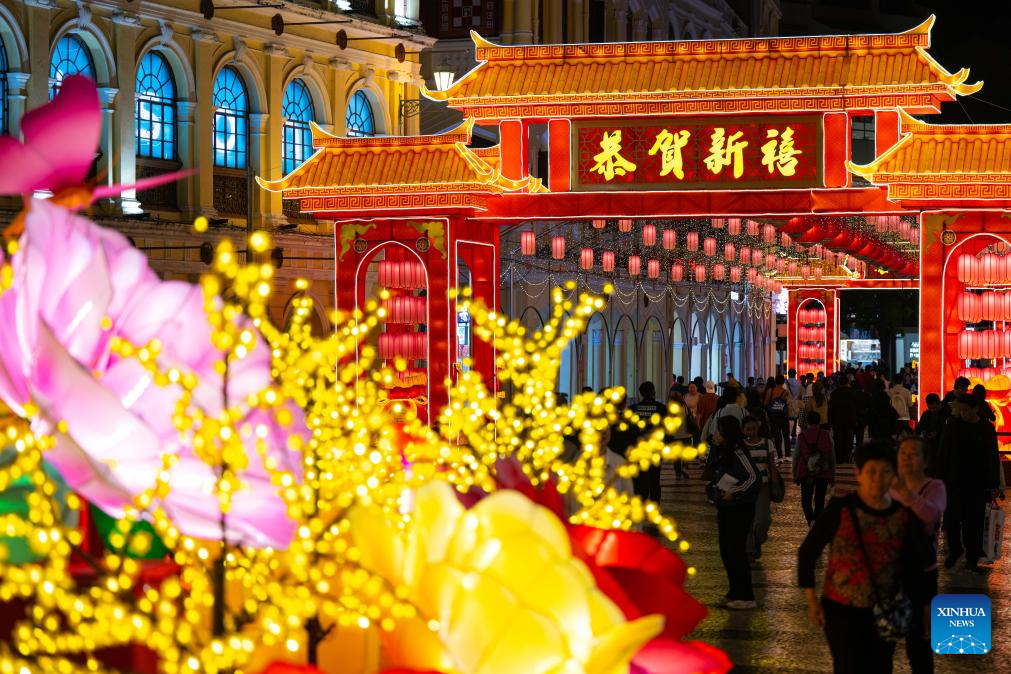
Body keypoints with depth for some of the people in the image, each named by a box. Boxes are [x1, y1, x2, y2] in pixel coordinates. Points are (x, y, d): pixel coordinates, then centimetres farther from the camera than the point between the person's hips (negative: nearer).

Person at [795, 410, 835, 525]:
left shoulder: (801, 437, -2)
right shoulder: (826, 435, 0)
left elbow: (796, 457, 0)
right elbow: (832, 456, 3)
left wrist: (795, 475, 10)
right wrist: (833, 475, 12)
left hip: (806, 473, -1)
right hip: (824, 473, 1)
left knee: (806, 500, 8)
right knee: (819, 501, 12)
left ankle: (811, 521, -17)